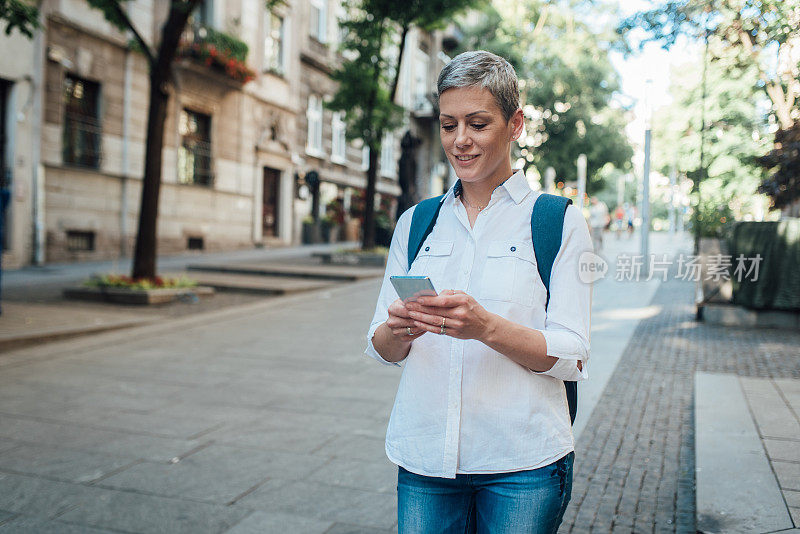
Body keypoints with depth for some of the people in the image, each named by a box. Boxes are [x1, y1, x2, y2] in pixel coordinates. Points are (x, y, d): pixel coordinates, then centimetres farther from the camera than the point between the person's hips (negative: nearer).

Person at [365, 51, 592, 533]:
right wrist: (398, 330, -16)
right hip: (424, 455, 3)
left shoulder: (561, 222, -2)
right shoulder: (415, 223, 8)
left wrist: (487, 326, -25)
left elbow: (571, 357, -8)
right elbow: (381, 348, 7)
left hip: (524, 463, -2)